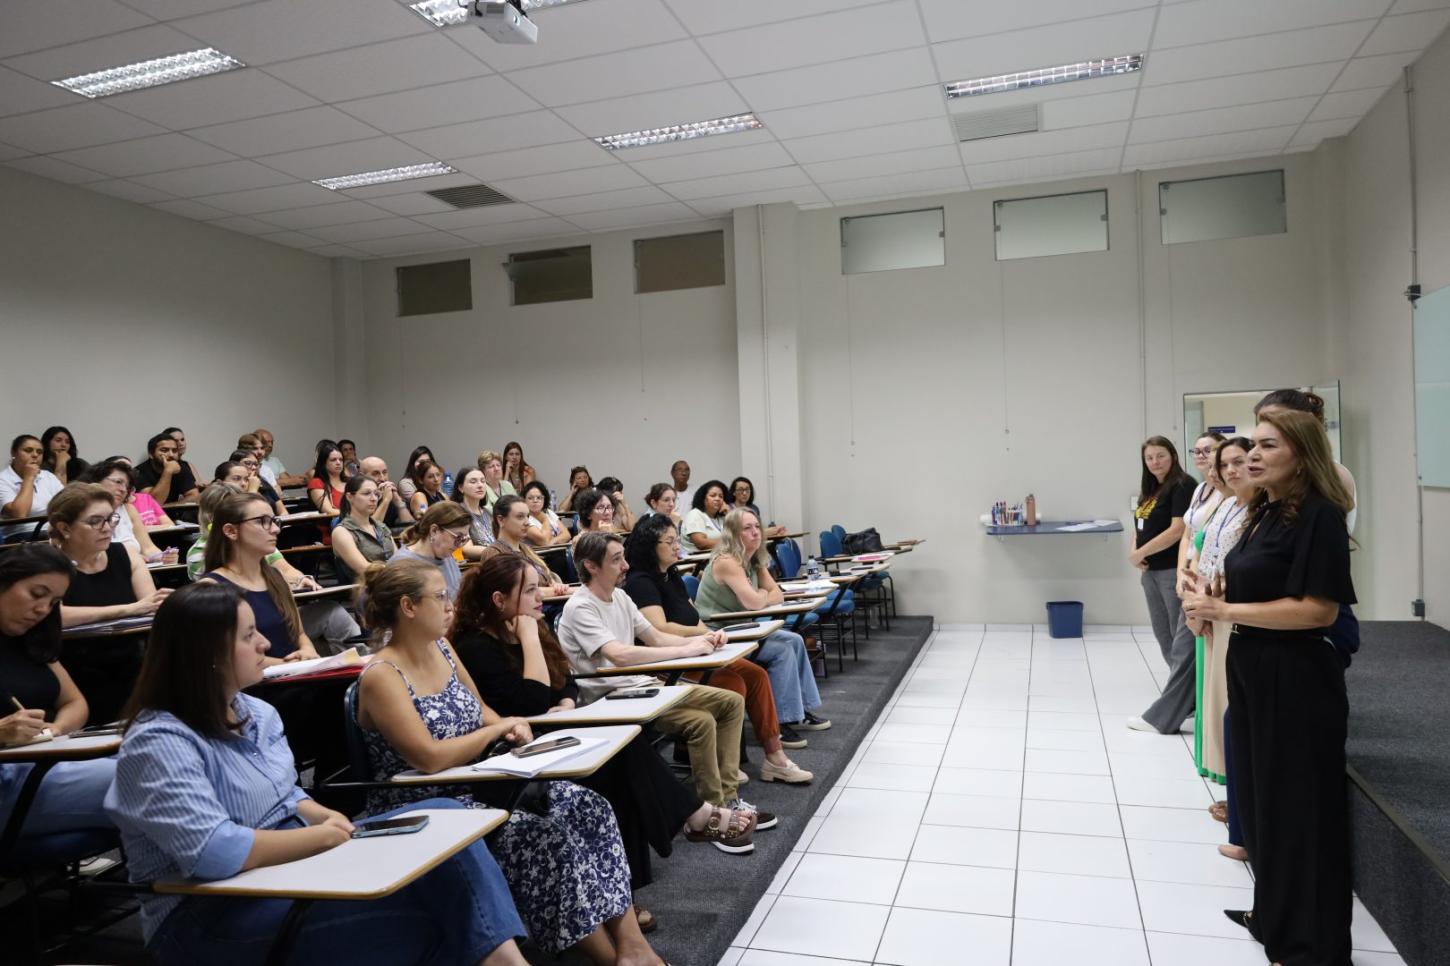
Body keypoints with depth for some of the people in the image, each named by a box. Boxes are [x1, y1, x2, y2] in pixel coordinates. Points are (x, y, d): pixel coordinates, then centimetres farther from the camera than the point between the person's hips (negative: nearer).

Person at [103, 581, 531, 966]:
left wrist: (324, 817, -6)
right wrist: (320, 835, -19)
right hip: (210, 914, -8)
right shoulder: (160, 743, -20)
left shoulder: (257, 713, 6)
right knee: (411, 923, -27)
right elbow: (213, 854, -30)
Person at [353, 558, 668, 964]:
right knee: (541, 831, -27)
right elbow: (430, 758, -26)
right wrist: (497, 729, -14)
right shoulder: (381, 676, -18)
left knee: (585, 805, -13)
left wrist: (507, 728, -5)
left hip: (473, 788, 8)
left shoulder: (441, 648, 6)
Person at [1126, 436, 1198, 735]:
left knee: (1183, 641, -2)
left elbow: (1177, 530, -17)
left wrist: (1139, 553, -11)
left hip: (1174, 571, -9)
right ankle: (1189, 699, 27)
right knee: (1165, 637, 14)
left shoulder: (1183, 485, -10)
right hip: (1152, 572, 9)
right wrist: (1136, 553, -3)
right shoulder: (1149, 490, 15)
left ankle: (1163, 716, -4)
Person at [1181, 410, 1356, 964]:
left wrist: (1225, 611, -20)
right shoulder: (1264, 512, 9)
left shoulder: (1318, 515, -17)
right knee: (1261, 793, 20)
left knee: (1298, 805, 5)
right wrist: (1211, 601, 1)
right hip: (1252, 673, 9)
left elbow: (1319, 608, -24)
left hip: (1296, 681, -9)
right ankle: (1274, 910, 39)